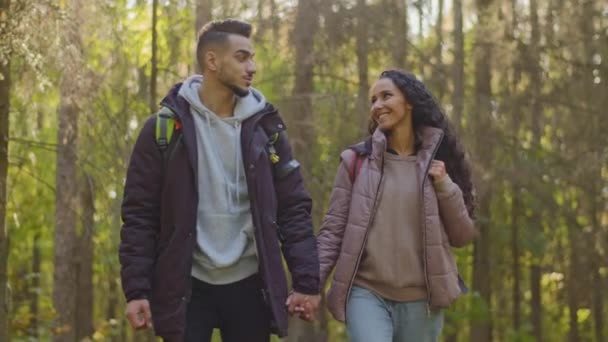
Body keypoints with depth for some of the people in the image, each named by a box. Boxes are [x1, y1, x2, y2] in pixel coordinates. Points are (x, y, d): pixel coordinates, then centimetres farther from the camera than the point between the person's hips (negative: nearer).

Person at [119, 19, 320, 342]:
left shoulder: (264, 127, 5)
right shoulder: (164, 128, -3)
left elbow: (294, 209, 5)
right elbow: (139, 215, -3)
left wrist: (306, 281, -3)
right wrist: (136, 289, -10)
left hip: (249, 285, 3)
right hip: (186, 287, -2)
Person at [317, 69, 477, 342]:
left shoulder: (437, 162, 7)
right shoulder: (357, 160, 3)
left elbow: (462, 236, 8)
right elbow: (333, 229, 1)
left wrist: (445, 186, -6)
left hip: (420, 299, 2)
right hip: (366, 293, -2)